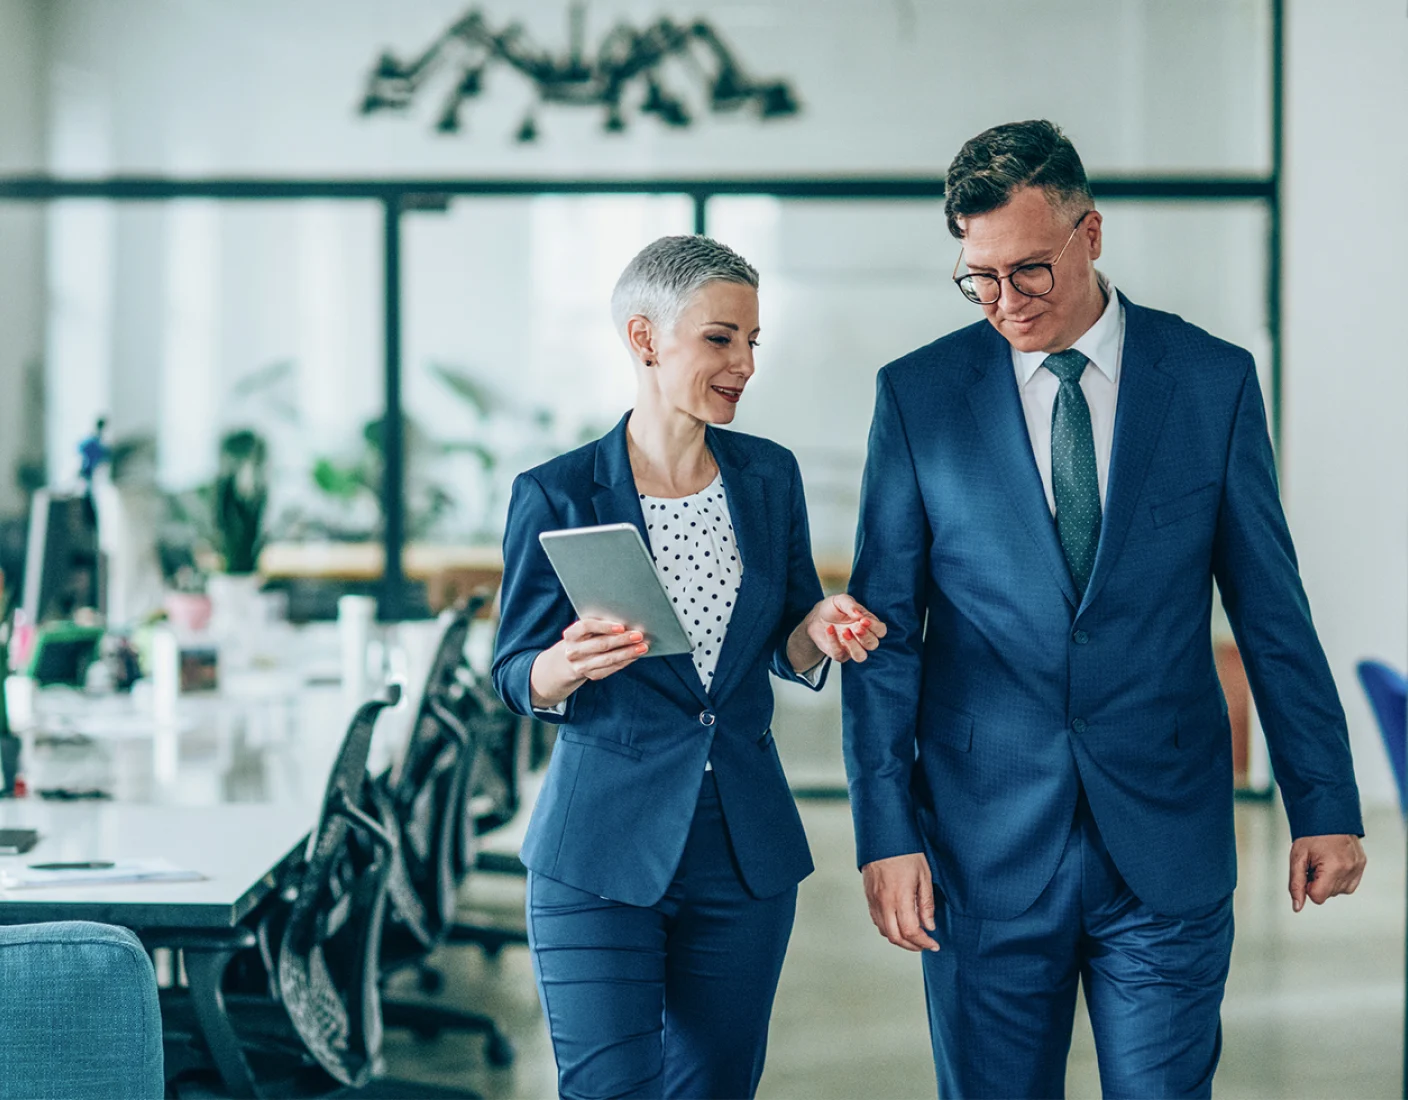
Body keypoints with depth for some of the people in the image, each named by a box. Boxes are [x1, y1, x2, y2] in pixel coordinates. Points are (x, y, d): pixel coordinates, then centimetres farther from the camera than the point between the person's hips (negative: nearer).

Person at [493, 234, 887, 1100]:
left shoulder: (768, 476, 5)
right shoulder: (556, 496, -6)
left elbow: (786, 652, 12)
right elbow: (517, 678, -2)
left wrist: (818, 629, -11)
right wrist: (571, 664, -25)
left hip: (745, 855, 4)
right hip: (600, 860, -4)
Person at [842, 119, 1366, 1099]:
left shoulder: (1214, 382, 2)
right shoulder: (918, 394, 1)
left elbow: (1273, 611, 6)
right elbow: (884, 630, 2)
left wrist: (1326, 803, 4)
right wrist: (887, 832, -4)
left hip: (1167, 842, 0)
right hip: (986, 853, 0)